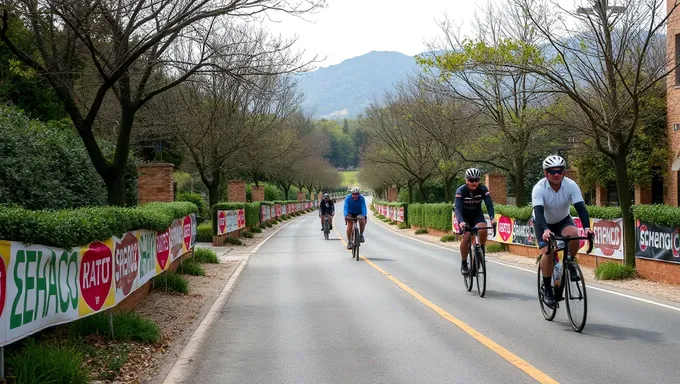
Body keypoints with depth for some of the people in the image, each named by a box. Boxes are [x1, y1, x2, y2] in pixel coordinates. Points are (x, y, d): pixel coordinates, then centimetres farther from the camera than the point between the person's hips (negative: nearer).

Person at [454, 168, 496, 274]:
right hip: (464, 216, -1)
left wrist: (492, 218, -44)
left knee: (483, 229, -30)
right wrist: (461, 222, -51)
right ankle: (464, 264, -8)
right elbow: (458, 208, -34)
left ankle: (482, 251, -4)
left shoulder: (483, 189, -19)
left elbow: (489, 204, -26)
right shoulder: (461, 191, -25)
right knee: (466, 236, -23)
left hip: (477, 214, 2)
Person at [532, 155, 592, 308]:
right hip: (543, 223, -2)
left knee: (573, 234, -31)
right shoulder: (539, 188, -29)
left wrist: (587, 227, -48)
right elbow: (538, 212, -40)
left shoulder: (571, 185, -23)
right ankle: (546, 288, -3)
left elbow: (581, 208, -31)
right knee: (547, 251, -22)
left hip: (563, 220, 2)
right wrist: (545, 230, -58)